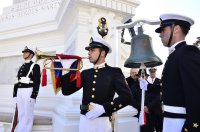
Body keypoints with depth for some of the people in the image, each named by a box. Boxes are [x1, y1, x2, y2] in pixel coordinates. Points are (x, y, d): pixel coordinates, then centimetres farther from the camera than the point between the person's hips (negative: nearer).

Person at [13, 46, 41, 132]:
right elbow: (18, 81, 19)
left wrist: (33, 96, -19)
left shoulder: (35, 66, -4)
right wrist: (15, 94, 13)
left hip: (29, 92, -7)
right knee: (21, 113, 11)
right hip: (20, 93, 7)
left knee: (28, 114, -2)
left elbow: (37, 82, -12)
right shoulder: (21, 67, 19)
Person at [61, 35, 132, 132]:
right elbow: (66, 91, 5)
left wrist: (103, 108, -20)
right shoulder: (85, 73, 8)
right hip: (84, 121, 4)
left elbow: (126, 97, -12)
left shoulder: (114, 72, -4)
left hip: (102, 122, -3)